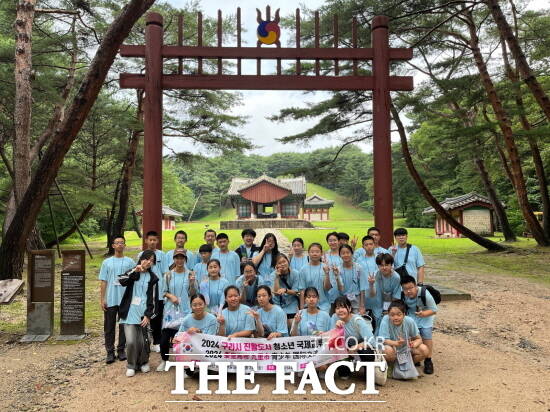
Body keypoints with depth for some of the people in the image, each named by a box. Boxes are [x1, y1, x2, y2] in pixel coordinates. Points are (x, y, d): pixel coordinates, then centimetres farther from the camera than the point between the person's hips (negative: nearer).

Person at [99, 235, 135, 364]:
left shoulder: (130, 262, 3)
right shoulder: (107, 262, 6)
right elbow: (103, 282, 5)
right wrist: (102, 299, 0)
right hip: (110, 300, 1)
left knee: (124, 326, 7)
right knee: (109, 326, 5)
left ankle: (121, 350, 19)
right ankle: (110, 352, 15)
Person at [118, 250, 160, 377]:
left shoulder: (153, 278, 5)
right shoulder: (132, 273, 8)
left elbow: (153, 299, 2)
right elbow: (122, 281, -14)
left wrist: (148, 315, -6)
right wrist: (134, 271, -25)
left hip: (143, 314, 0)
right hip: (129, 313, 0)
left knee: (143, 342, 4)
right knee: (131, 341, -8)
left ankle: (144, 362, 30)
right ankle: (131, 366, 15)